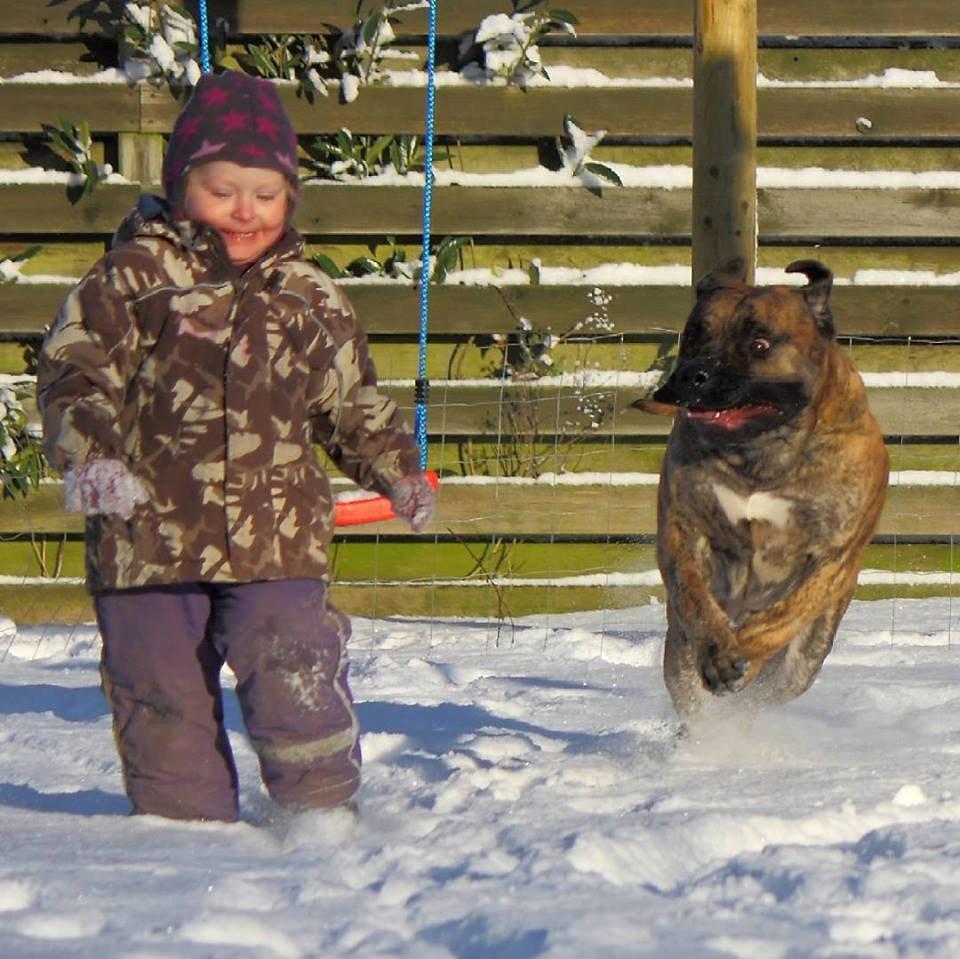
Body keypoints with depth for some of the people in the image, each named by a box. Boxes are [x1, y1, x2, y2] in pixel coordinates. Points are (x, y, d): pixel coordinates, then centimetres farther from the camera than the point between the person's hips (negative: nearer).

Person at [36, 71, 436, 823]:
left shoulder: (310, 299, 11)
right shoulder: (131, 281, 0)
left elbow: (353, 401, 21)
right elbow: (73, 374, -4)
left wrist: (399, 472, 10)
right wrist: (90, 456, -20)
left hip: (278, 541, 1)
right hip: (148, 532, -1)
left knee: (293, 683, -9)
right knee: (161, 696, 5)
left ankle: (325, 812, 7)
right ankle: (184, 820, 19)